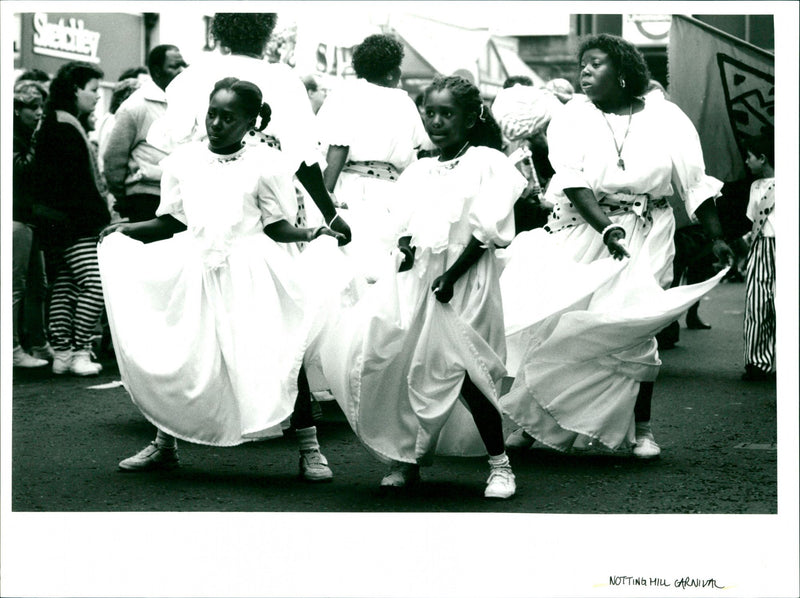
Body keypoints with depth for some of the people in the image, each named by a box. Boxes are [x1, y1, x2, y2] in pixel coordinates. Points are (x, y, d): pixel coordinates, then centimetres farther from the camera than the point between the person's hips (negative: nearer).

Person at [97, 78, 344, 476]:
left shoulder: (266, 164, 0)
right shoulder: (182, 161, 9)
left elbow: (277, 226, 1)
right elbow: (171, 222, 13)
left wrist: (308, 233, -16)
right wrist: (128, 229, 0)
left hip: (249, 271, -3)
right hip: (194, 270, 3)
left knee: (285, 356, -9)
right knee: (176, 359, 2)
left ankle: (308, 448, 3)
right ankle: (164, 444, 22)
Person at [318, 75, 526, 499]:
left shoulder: (488, 163, -3)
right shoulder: (417, 171, 15)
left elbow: (487, 230, -10)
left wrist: (451, 274, -17)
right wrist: (404, 245, -6)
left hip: (463, 277, -6)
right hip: (415, 274, 6)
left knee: (462, 372, -8)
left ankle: (499, 463, 7)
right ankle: (405, 456, 13)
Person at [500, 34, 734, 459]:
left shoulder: (666, 118, 4)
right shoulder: (572, 116, 2)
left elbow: (695, 184, 6)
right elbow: (572, 181, -11)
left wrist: (716, 238, 1)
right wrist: (606, 228, -24)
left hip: (645, 237, 0)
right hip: (582, 230, 1)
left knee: (634, 330, -6)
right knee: (554, 322, -4)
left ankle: (640, 428, 7)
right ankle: (532, 420, 7)